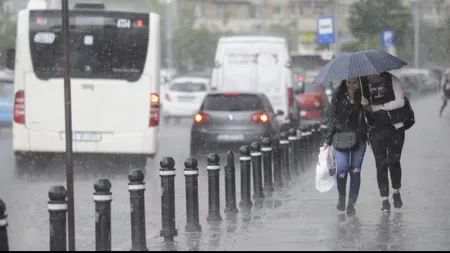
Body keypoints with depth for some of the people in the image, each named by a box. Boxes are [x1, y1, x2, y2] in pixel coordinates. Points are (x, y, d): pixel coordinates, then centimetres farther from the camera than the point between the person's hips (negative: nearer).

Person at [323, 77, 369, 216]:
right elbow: (331, 117, 4)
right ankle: (341, 197, 13)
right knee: (342, 169, -13)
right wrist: (327, 140, 4)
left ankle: (351, 204, 8)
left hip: (359, 138, 1)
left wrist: (366, 107, -18)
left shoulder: (363, 96, 1)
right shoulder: (338, 95, -1)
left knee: (355, 171, -2)